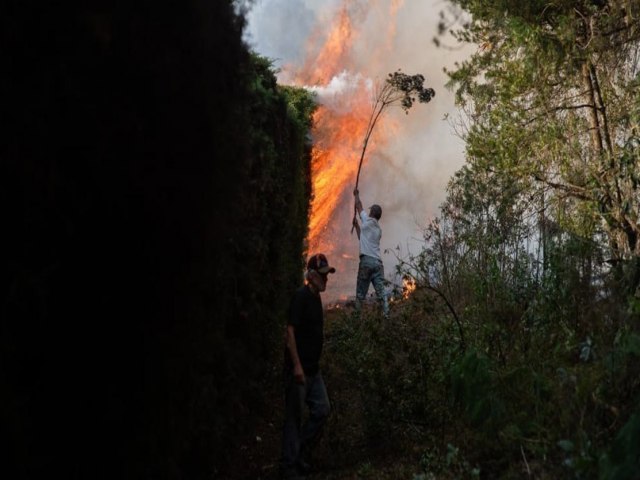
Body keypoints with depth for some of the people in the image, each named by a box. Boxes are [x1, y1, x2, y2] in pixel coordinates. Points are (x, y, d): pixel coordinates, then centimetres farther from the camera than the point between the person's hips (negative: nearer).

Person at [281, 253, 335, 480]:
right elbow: (290, 331, -20)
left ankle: (300, 455, 23)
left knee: (322, 410, 9)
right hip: (298, 369, -9)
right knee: (294, 417, 0)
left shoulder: (316, 297, 12)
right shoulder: (301, 296, -15)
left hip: (313, 368, 9)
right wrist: (297, 365, -22)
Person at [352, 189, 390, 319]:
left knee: (360, 293, 1)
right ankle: (386, 315, -10)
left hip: (366, 260, -5)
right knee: (381, 292, -1)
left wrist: (356, 195, 37)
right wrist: (356, 225, 39)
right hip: (378, 262, 5)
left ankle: (357, 315, 3)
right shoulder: (379, 229, 22)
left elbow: (359, 206, 21)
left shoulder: (368, 221, 5)